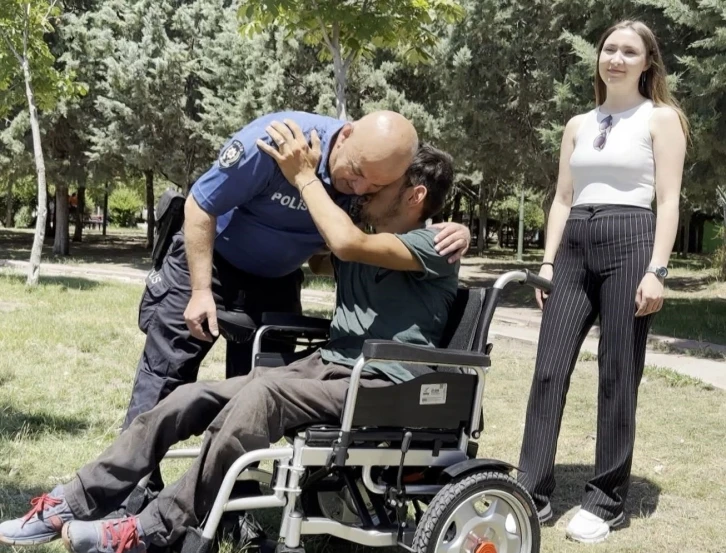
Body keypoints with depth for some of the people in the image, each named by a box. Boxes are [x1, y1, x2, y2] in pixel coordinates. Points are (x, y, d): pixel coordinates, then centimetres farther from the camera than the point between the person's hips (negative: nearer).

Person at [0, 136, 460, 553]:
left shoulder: (435, 247, -5)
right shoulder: (365, 250, 20)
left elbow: (346, 242, -23)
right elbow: (310, 259, 43)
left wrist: (304, 175, -12)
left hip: (380, 387, -8)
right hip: (326, 367, 8)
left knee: (264, 393, -35)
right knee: (192, 398, -9)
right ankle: (73, 506, -4)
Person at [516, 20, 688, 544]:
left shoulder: (661, 118, 4)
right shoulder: (578, 125, 18)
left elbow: (669, 200, -4)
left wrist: (657, 270, -14)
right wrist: (547, 261, 8)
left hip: (630, 243, -5)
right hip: (574, 247, 5)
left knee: (618, 378, -1)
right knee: (549, 371, -1)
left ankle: (606, 500, 10)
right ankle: (532, 493, 5)